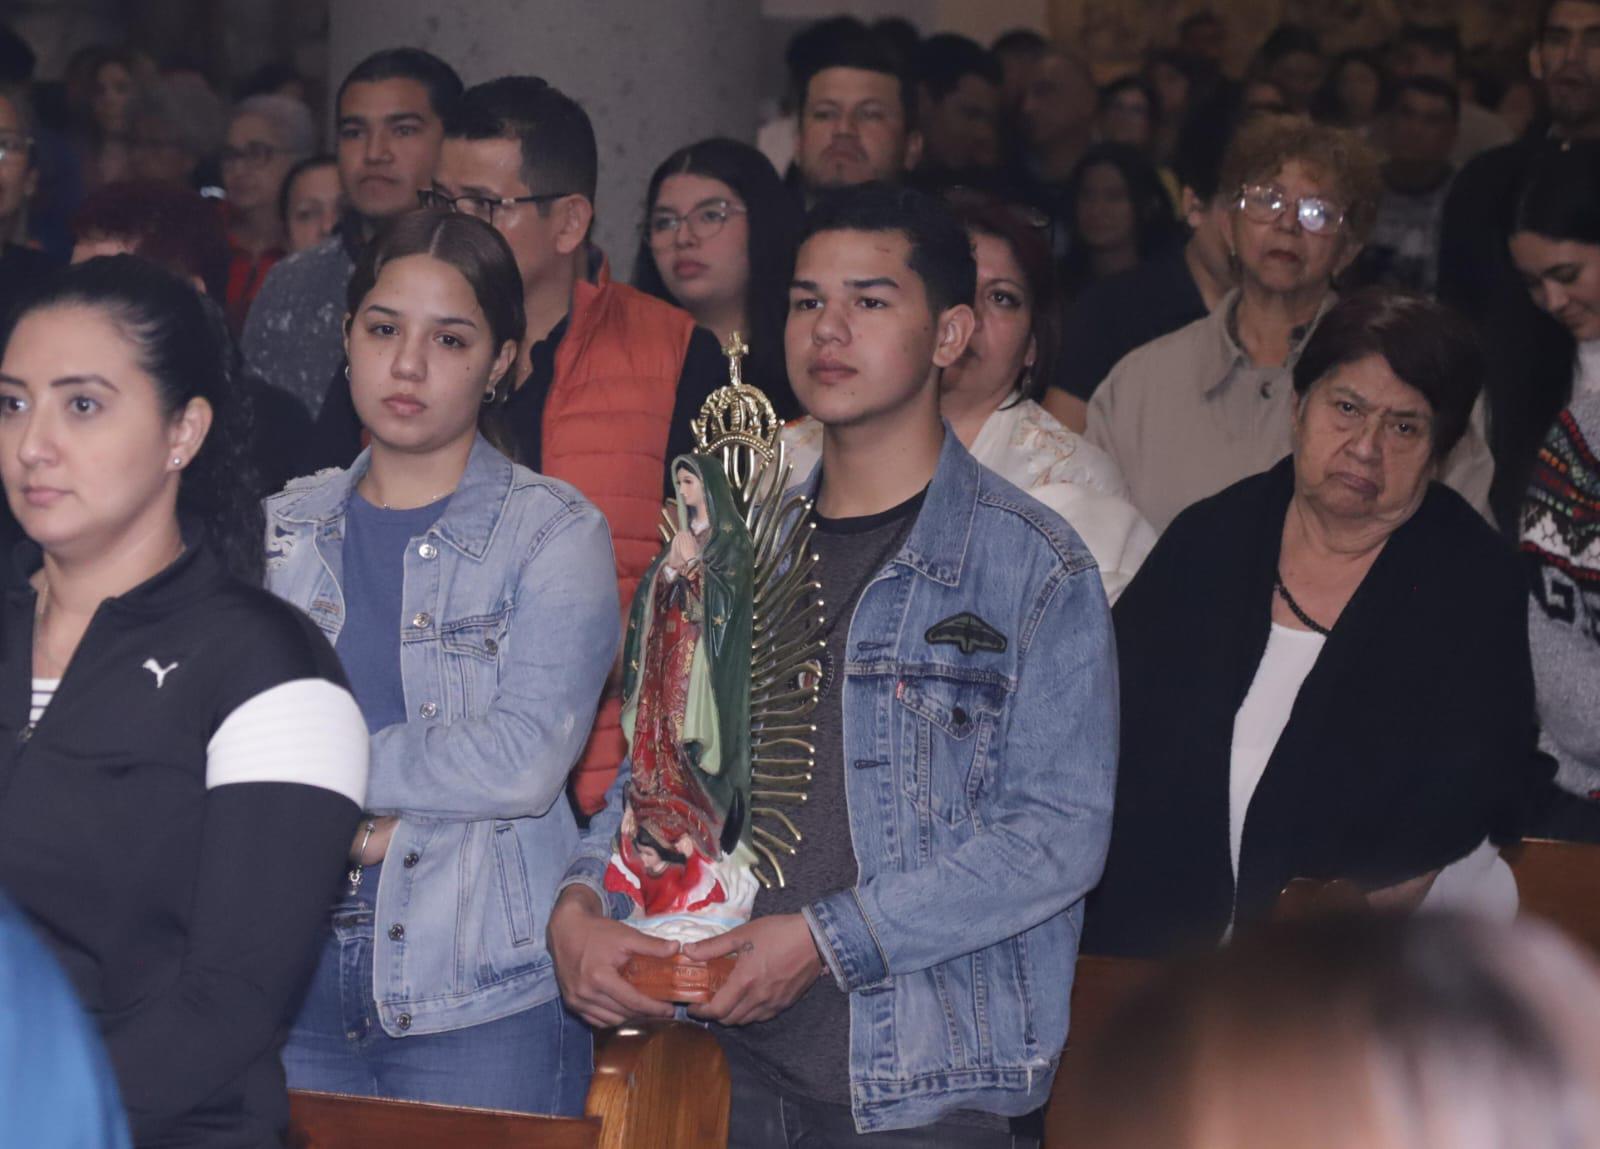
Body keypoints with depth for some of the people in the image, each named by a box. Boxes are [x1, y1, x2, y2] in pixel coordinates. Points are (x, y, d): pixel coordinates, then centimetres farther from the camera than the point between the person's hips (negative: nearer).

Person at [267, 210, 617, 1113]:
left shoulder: (555, 533, -1)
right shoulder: (283, 530, 11)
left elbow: (526, 759, -14)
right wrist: (353, 828, -14)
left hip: (485, 998, -3)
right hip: (288, 981, 3)